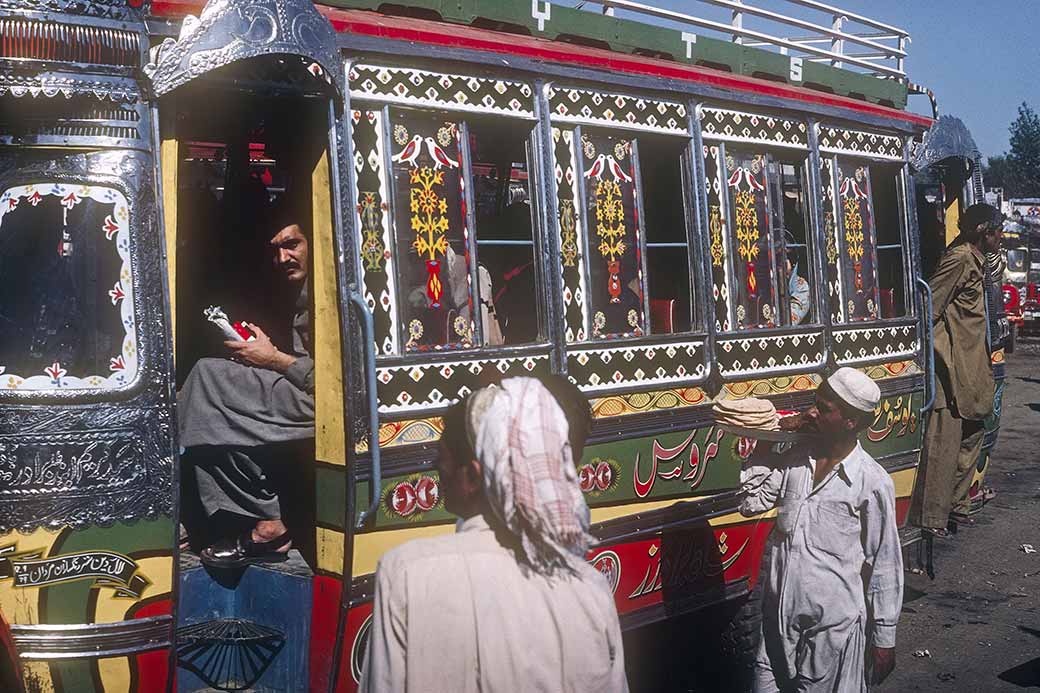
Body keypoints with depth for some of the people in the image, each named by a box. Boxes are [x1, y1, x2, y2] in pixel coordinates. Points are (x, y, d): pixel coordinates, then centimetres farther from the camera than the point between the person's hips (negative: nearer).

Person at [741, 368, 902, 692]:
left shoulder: (872, 483, -13)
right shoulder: (795, 458, 0)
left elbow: (884, 566, -8)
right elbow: (751, 503, 4)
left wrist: (884, 639, -3)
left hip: (834, 626, -4)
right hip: (778, 616, 5)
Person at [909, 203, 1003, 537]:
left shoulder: (975, 261, 17)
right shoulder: (960, 259, -14)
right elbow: (929, 307, -18)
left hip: (970, 366, 11)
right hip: (952, 366, -11)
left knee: (973, 432, 17)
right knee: (945, 440, -8)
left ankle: (955, 502, 28)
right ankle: (932, 517, -3)